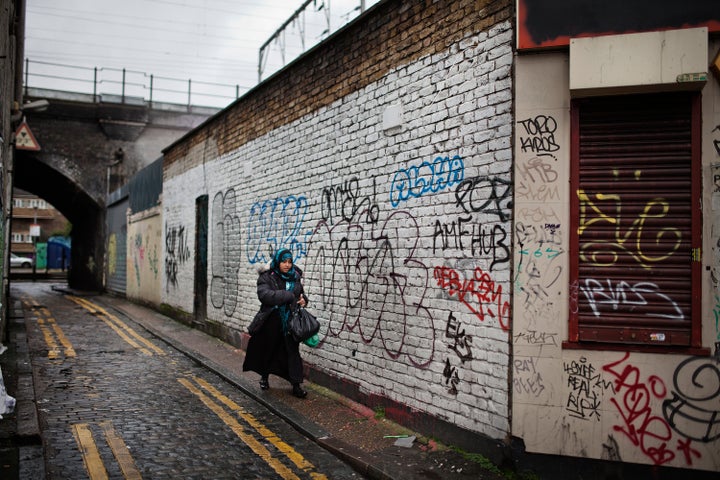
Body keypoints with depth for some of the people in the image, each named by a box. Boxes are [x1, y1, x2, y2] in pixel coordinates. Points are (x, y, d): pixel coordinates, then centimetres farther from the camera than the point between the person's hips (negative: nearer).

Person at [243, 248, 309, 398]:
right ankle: (264, 376, 37)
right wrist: (288, 296, -29)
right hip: (271, 321, -2)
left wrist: (303, 300, -3)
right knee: (268, 349, 13)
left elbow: (301, 294, 21)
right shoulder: (267, 277, -8)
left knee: (292, 351, -3)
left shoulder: (295, 277, 6)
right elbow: (264, 294, -26)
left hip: (290, 321, 2)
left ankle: (296, 384, 1)